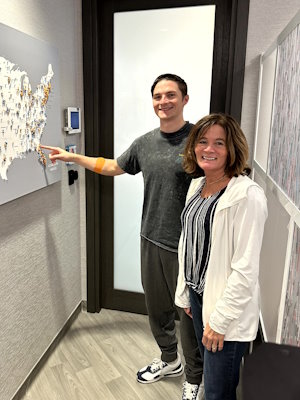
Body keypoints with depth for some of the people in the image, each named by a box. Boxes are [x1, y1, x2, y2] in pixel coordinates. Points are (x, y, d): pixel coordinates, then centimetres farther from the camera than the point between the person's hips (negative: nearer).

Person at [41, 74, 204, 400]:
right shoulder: (145, 142, 6)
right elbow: (114, 167, 22)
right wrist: (73, 157, 24)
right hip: (151, 241, 6)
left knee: (189, 313, 11)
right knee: (156, 308, 21)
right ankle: (169, 361, 48)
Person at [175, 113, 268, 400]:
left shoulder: (247, 195, -22)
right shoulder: (197, 185, 4)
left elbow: (246, 268, -22)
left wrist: (220, 321, -18)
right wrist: (185, 293, 13)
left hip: (227, 310, -7)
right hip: (197, 294, 7)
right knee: (208, 370, 25)